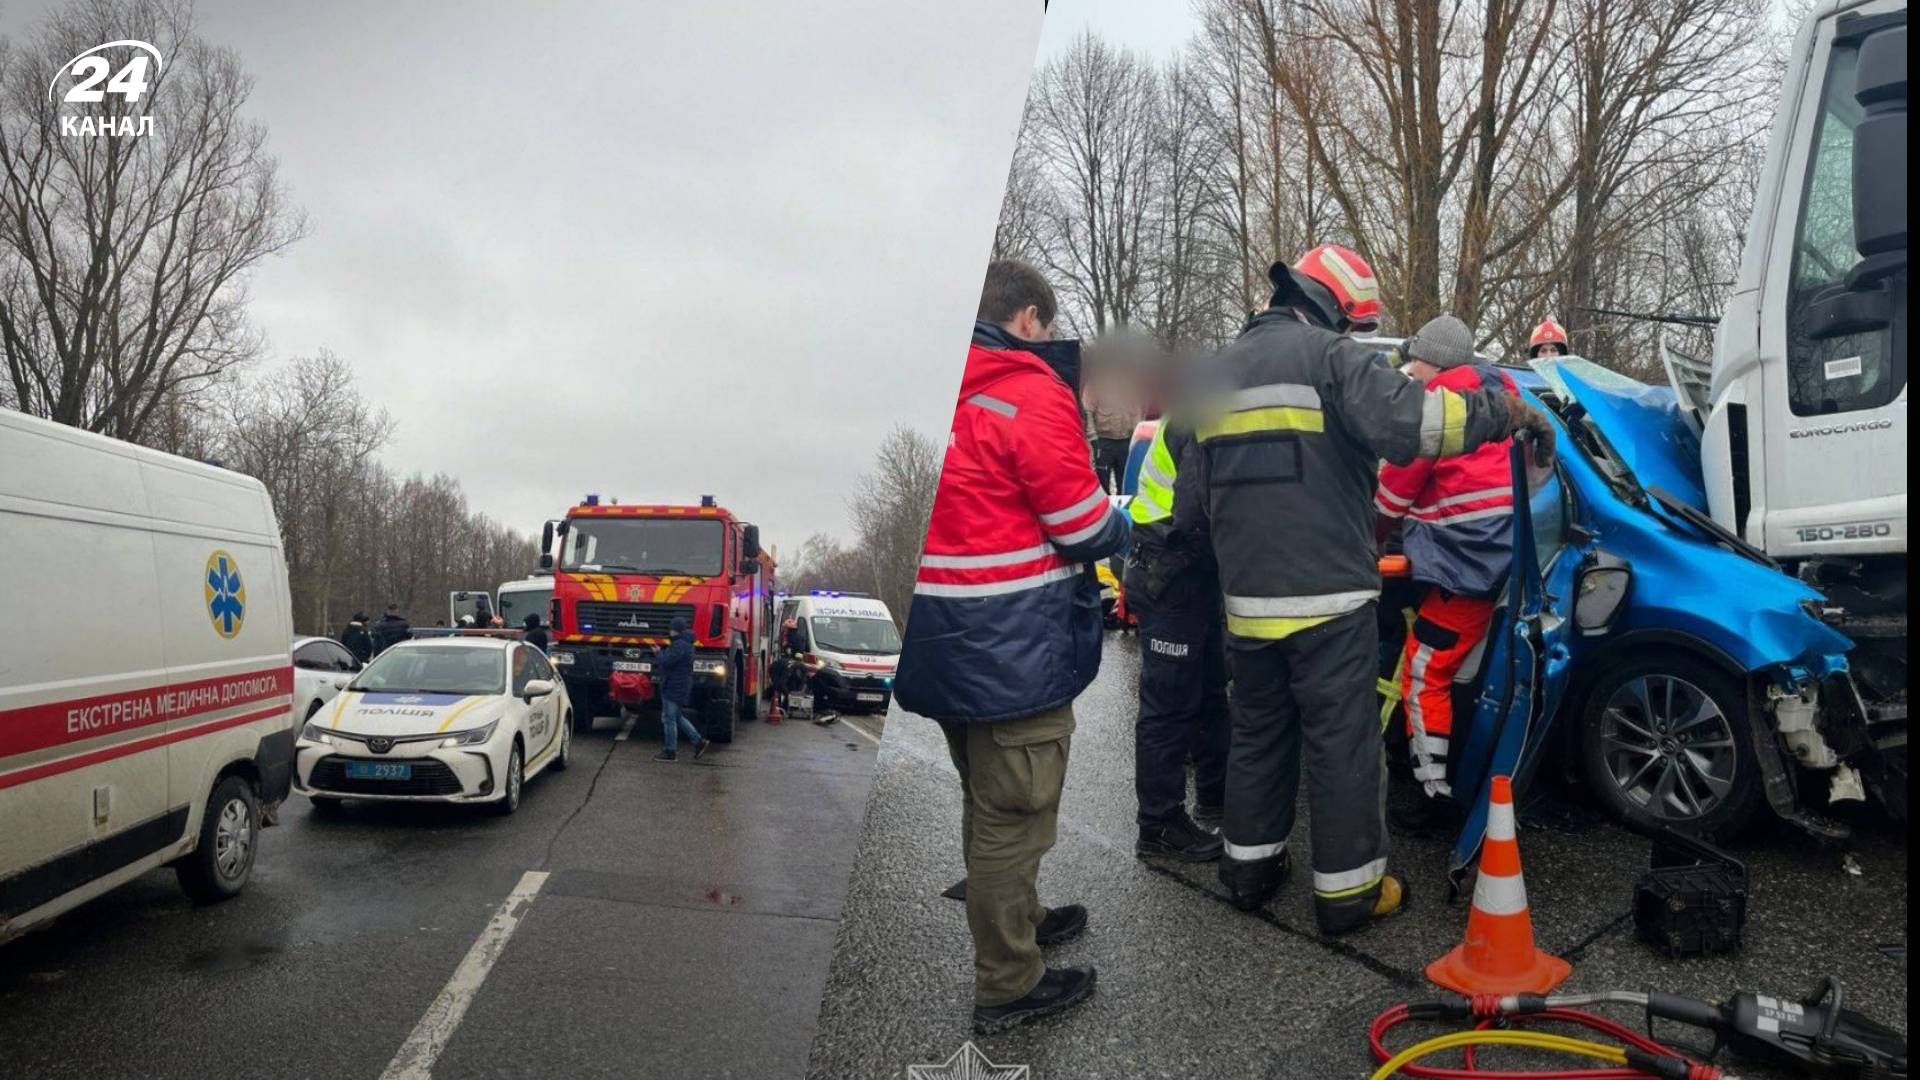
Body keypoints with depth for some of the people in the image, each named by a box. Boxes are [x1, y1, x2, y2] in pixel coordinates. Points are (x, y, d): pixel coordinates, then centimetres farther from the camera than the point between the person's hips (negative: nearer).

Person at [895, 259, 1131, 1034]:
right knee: (1012, 814, 5)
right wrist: (1120, 528, 9)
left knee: (986, 802, 24)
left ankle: (1015, 920, 43)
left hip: (945, 636, 8)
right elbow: (1084, 528, -13)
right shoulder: (1032, 391, -15)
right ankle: (1006, 985, 19)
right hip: (1011, 642, -8)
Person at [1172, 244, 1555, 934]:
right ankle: (1347, 892, 14)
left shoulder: (1220, 372, 17)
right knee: (1342, 744, 4)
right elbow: (1409, 422, -23)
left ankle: (1250, 866, 28)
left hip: (1245, 600, 7)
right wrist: (1505, 410, -9)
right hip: (1327, 596, -6)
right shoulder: (1329, 355, -5)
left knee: (1257, 733, 19)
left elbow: (1191, 501, 19)